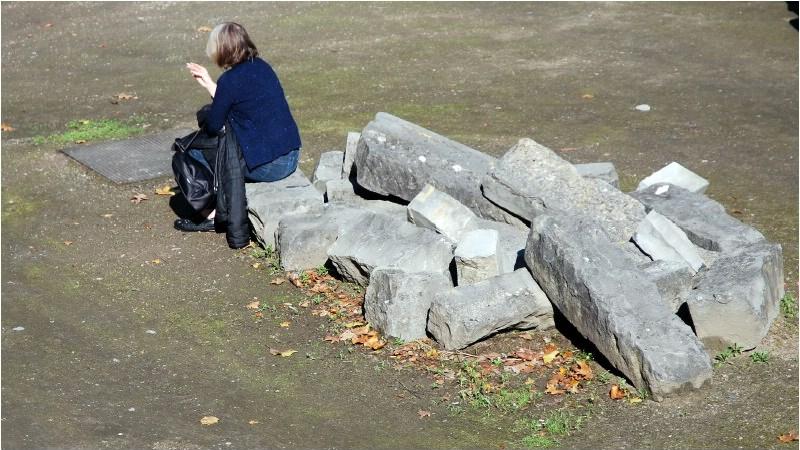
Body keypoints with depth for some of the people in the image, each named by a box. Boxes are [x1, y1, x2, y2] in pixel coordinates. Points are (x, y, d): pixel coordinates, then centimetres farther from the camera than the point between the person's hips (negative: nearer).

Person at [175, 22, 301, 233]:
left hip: (266, 166, -8)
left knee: (194, 151, 9)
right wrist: (208, 83, 25)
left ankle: (210, 216, 17)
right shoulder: (261, 67, 10)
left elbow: (213, 126, -4)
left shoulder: (230, 79, -13)